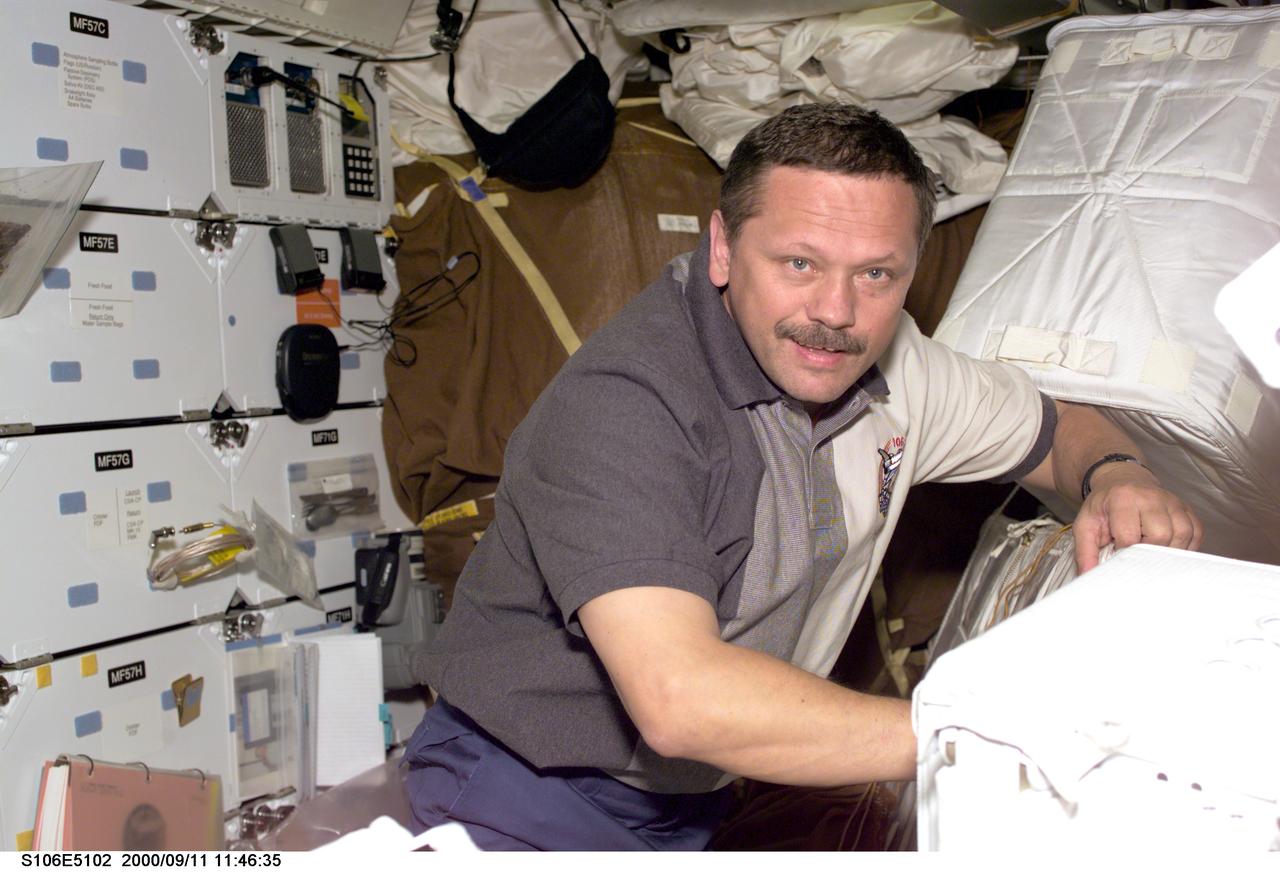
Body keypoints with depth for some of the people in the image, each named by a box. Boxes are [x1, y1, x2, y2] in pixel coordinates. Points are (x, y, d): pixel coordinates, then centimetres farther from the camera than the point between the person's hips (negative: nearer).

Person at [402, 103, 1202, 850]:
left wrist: (1118, 476, -11)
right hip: (534, 795, -7)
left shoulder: (887, 362, -4)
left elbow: (1060, 429, 12)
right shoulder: (621, 404, -28)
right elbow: (680, 700, -37)